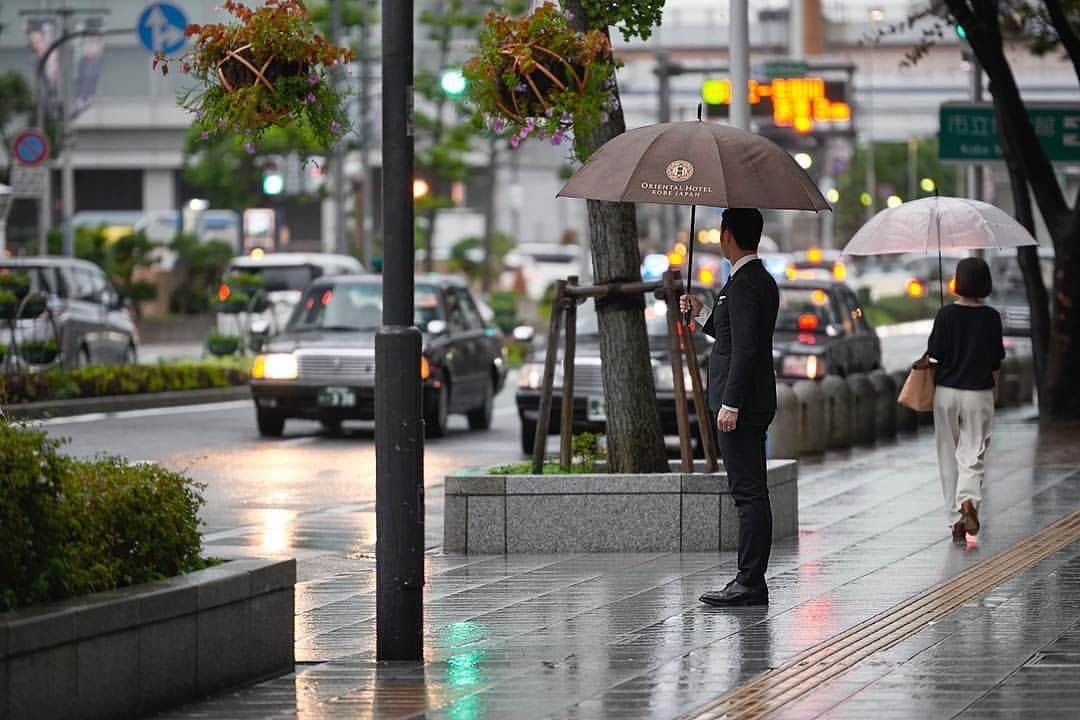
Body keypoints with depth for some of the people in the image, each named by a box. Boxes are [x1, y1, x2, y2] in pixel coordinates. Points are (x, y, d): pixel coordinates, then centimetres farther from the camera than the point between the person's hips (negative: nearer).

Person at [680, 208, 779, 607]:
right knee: (751, 493, 11)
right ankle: (751, 582, 14)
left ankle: (750, 583, -10)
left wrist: (729, 404, -22)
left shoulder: (745, 283, -15)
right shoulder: (761, 280, 16)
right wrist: (702, 313, 18)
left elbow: (745, 348, -21)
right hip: (752, 403, 11)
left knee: (749, 493, -10)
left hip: (742, 403, -11)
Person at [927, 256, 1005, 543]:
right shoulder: (991, 317, -4)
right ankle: (969, 499, -25)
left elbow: (934, 355, -8)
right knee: (973, 455, 3)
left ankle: (956, 519, 11)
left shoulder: (946, 314, -9)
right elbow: (996, 361, 1)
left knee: (948, 457, 10)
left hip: (946, 391, 0)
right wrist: (992, 393, 15)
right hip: (978, 393, 0)